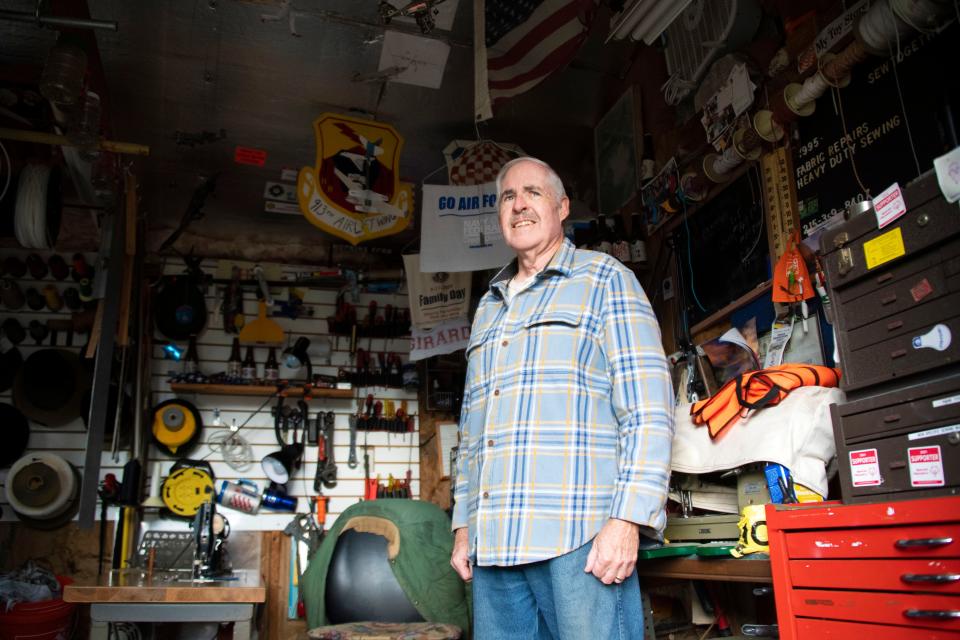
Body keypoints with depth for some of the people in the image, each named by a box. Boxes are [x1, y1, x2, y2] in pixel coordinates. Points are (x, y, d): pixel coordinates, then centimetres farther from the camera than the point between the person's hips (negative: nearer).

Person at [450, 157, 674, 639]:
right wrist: (464, 525, 16)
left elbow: (648, 410, -6)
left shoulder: (605, 280, 4)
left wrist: (627, 519, -15)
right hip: (493, 544, 6)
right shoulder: (488, 308, 22)